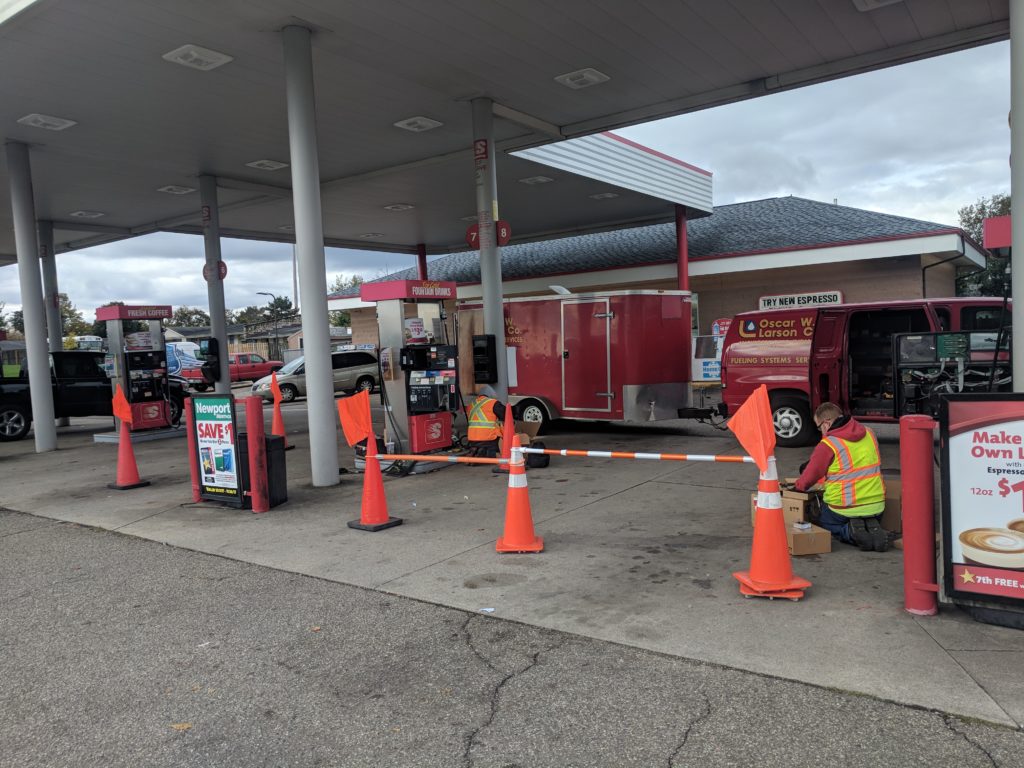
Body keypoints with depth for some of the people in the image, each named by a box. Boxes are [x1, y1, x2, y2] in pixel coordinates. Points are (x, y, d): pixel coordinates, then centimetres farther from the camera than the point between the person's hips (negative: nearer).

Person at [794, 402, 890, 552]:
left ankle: (851, 533, -7)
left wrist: (798, 485, 15)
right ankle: (873, 529, -1)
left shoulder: (827, 445, -15)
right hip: (876, 505, 5)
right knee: (872, 522, 36)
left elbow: (808, 479, -6)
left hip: (844, 509, -4)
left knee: (825, 524, 25)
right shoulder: (869, 433, 3)